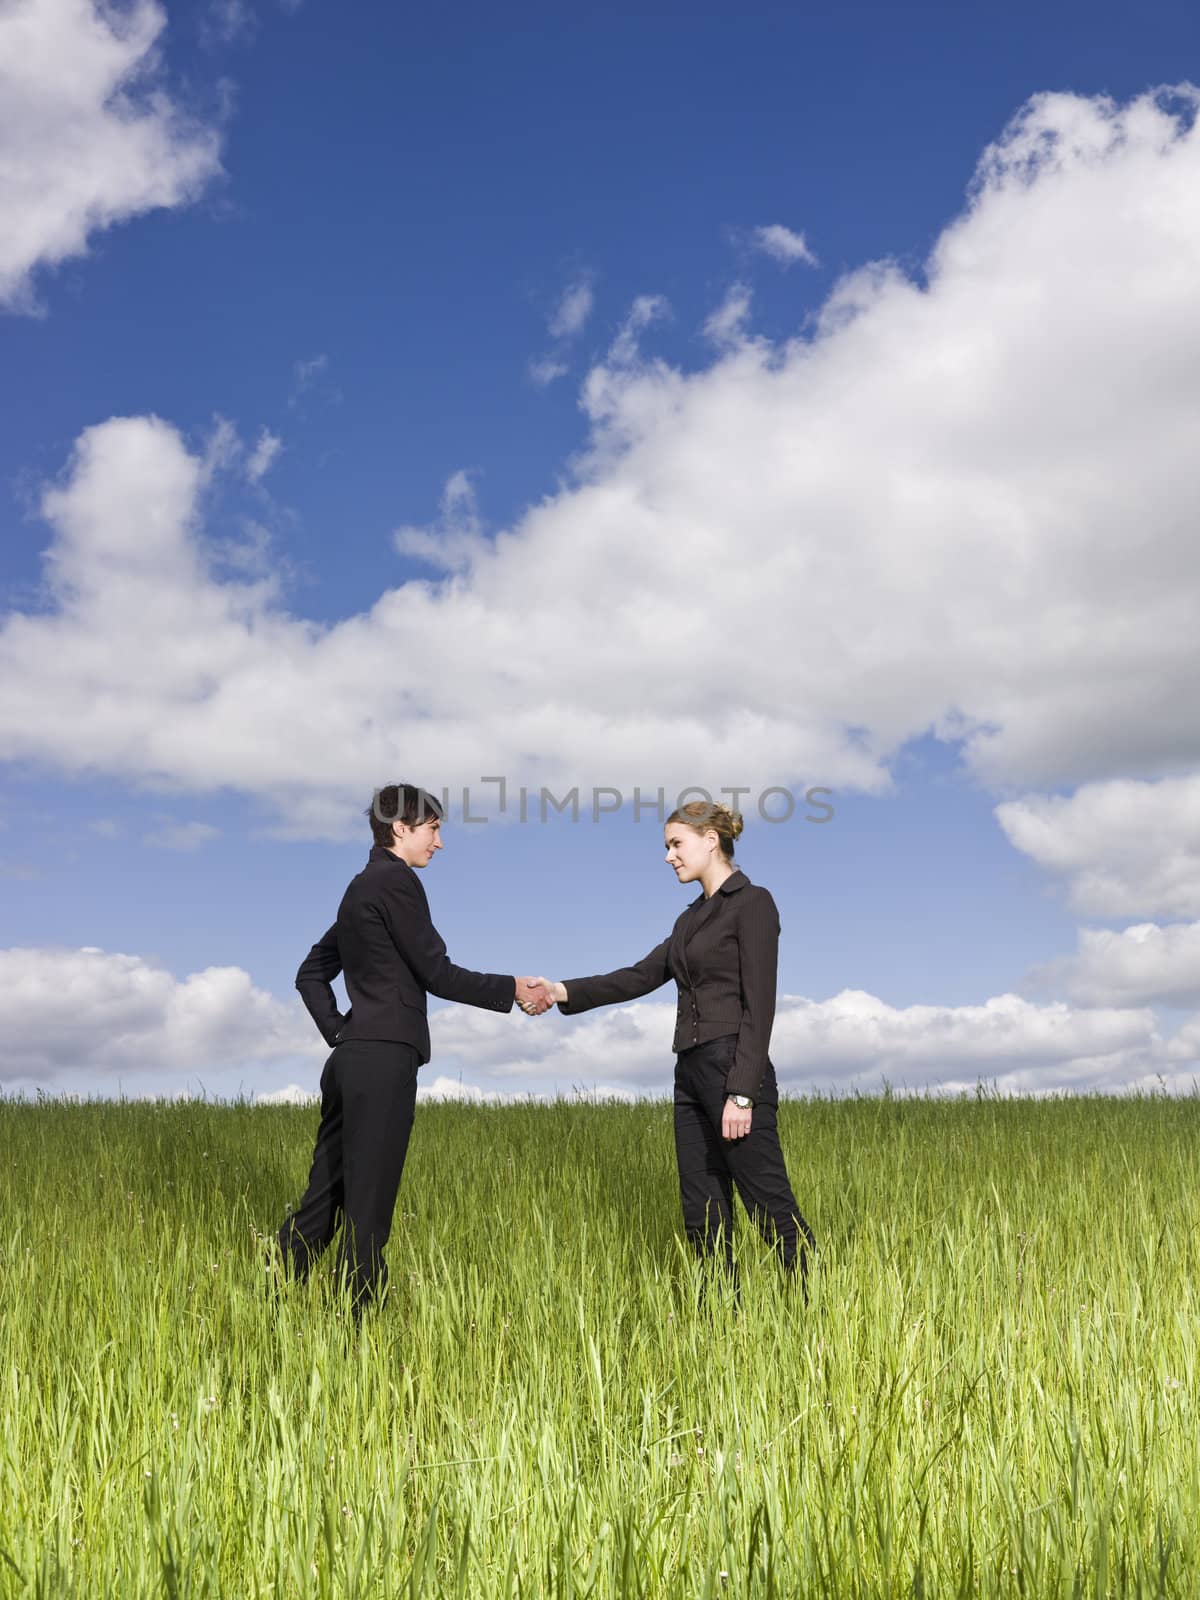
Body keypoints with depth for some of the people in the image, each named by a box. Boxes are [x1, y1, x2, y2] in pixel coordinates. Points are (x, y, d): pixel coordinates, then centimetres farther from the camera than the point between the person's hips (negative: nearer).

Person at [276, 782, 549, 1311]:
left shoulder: (360, 888, 19)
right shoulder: (396, 881, -8)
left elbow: (310, 974, 24)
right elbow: (436, 973, -10)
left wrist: (339, 1032, 15)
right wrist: (512, 990, -3)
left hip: (350, 1061, 9)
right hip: (384, 1062, -9)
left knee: (325, 1199, 12)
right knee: (368, 1209, -4)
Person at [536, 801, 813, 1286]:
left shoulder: (752, 903, -8)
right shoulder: (693, 917, 18)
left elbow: (759, 1005, -14)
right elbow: (642, 976, 16)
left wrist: (742, 1094, -19)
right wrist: (566, 992, 5)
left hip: (734, 1071, -9)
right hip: (691, 1072, 9)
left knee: (772, 1210, -6)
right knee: (703, 1216, 8)